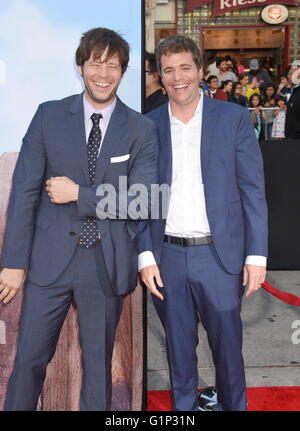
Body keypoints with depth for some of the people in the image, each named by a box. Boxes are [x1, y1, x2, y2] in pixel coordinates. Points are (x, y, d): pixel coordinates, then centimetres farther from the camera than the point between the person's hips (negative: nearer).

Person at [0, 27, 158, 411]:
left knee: (98, 364, 15)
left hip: (107, 265, 0)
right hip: (50, 259, 1)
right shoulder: (49, 116, 1)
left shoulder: (142, 130, -1)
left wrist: (79, 194, -14)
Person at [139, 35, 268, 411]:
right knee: (178, 346, 16)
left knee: (227, 345, 11)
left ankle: (233, 405, 35)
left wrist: (256, 254, -6)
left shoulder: (233, 118, -1)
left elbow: (252, 190, -1)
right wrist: (145, 256, -3)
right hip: (166, 256, 2)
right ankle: (183, 407, 36)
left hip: (219, 254, -1)